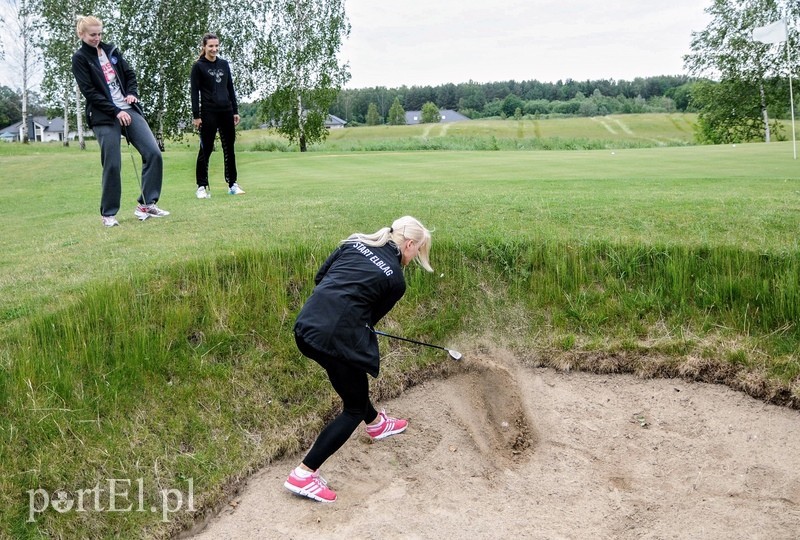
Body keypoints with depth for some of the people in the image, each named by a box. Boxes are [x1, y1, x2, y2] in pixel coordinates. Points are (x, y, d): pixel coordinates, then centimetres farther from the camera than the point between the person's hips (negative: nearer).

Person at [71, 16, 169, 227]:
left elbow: (130, 74, 18)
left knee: (153, 152, -8)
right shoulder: (80, 58, -1)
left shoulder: (111, 50, 13)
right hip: (104, 117, -5)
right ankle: (108, 213, 8)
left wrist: (132, 93, -3)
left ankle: (146, 204, 0)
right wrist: (116, 112, -15)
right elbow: (89, 92, -9)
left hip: (129, 110, 5)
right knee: (112, 165, -7)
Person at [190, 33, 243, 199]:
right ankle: (202, 186, 4)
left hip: (226, 111, 5)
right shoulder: (198, 66, -1)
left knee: (229, 148, 7)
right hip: (208, 113, -4)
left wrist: (235, 111, 10)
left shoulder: (224, 64, 12)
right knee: (205, 149, -1)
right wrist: (196, 116, -10)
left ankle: (232, 184, 14)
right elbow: (194, 92, -4)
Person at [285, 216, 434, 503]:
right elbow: (371, 318, 7)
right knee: (354, 409, 11)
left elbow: (320, 276, 13)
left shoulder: (355, 242, 12)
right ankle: (303, 475, 7)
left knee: (354, 380, 32)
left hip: (305, 325, 8)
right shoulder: (395, 279, 0)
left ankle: (376, 423, 57)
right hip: (336, 339, -7)